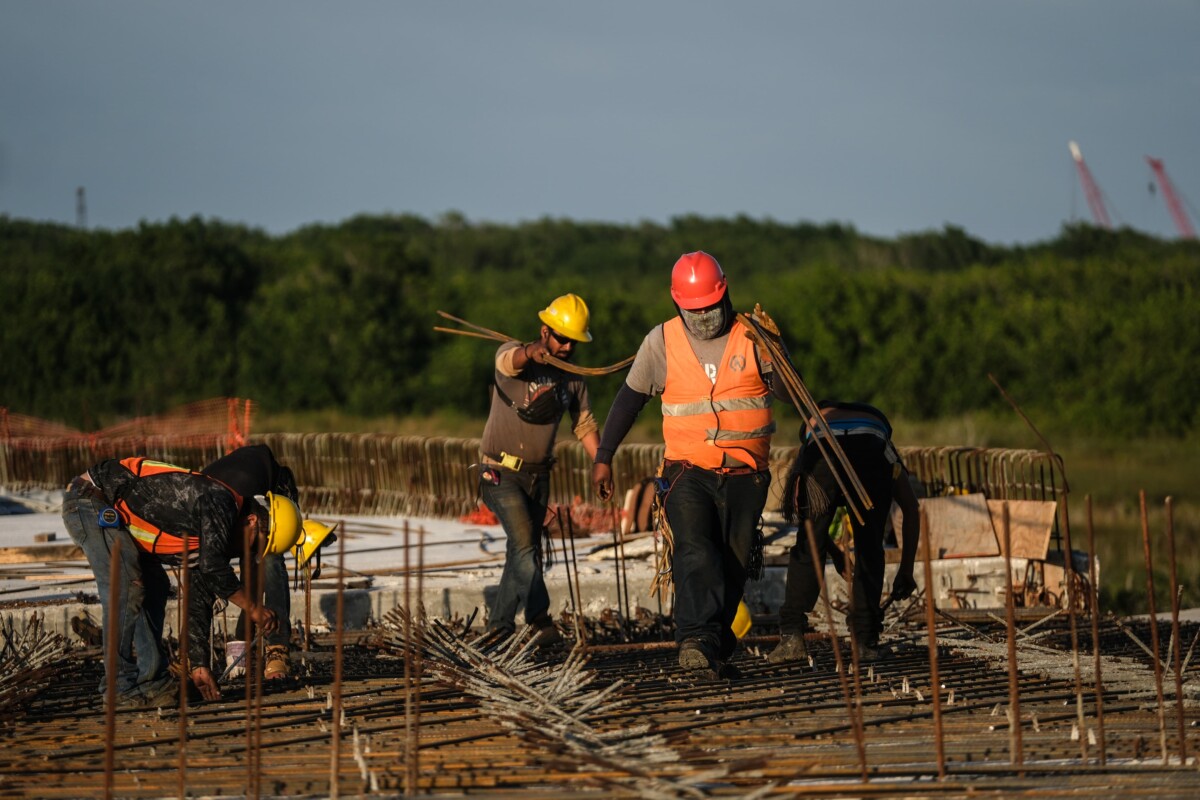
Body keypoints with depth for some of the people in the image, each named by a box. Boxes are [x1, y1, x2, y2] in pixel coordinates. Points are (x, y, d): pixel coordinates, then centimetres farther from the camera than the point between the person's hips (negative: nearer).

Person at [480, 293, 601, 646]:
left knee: (524, 550, 12)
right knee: (525, 544, -18)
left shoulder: (573, 376, 5)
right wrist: (531, 352, -62)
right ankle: (541, 621, -22)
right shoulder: (514, 356, -13)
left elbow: (584, 424, 13)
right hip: (501, 473, -7)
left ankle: (499, 622, 24)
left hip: (538, 475, 7)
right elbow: (508, 361, -39)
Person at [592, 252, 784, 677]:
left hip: (745, 477, 1)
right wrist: (603, 457, 14)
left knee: (732, 566, 5)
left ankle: (714, 649, 17)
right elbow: (629, 400, 12)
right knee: (695, 551, -23)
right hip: (689, 471, -1)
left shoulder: (753, 336, -1)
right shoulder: (661, 342, 1)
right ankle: (698, 638, -36)